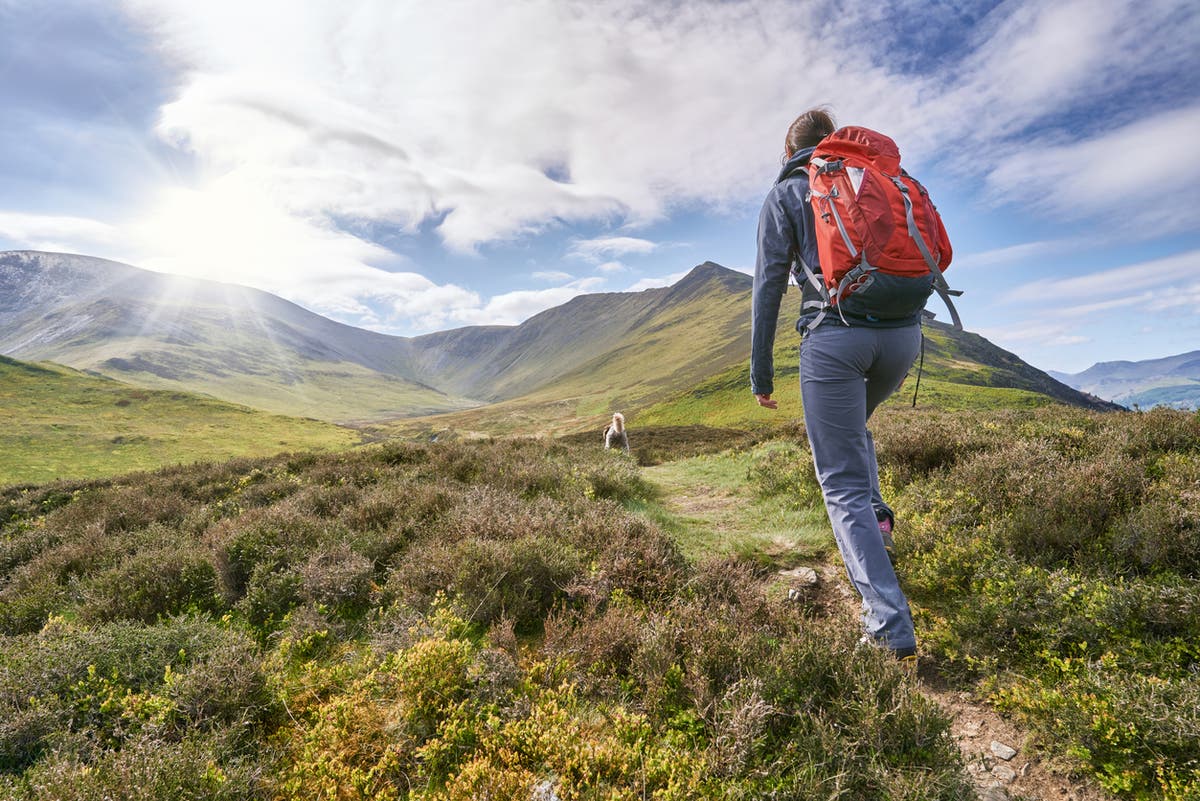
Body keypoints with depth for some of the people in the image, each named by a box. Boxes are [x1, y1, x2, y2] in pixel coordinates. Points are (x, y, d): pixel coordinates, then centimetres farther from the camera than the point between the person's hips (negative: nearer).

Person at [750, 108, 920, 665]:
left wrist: (760, 370, 1)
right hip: (902, 333, 5)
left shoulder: (784, 194, 11)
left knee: (842, 484, 0)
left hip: (834, 336, -5)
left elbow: (770, 281, 0)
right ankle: (876, 513, 16)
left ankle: (891, 626, -7)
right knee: (852, 425, 34)